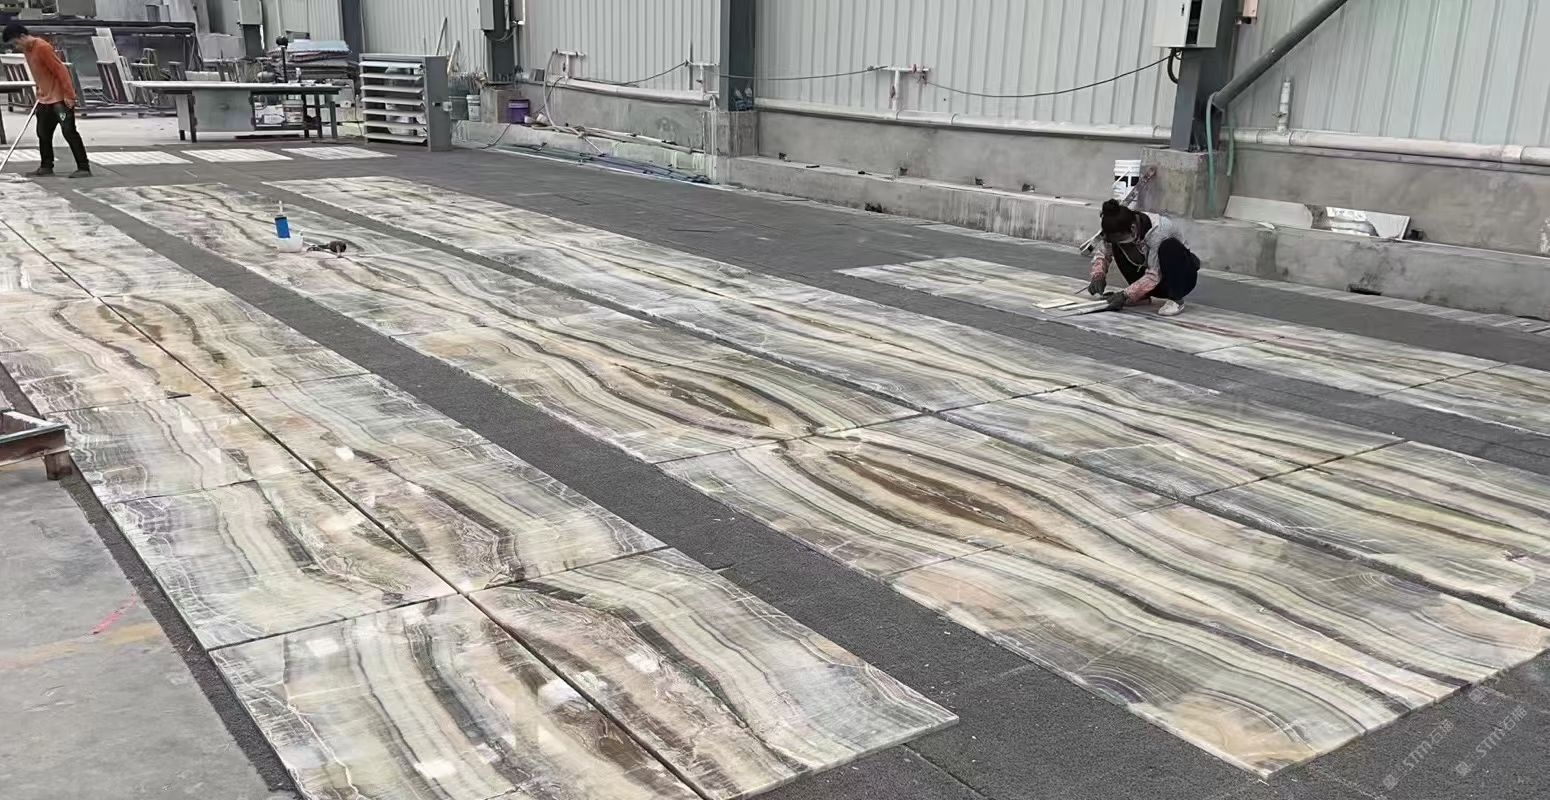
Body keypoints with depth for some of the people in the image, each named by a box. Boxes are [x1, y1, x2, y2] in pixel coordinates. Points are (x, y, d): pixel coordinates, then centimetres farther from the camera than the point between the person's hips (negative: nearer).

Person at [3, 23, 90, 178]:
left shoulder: (43, 48, -18)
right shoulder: (27, 49, 9)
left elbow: (60, 70, -20)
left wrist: (69, 95, -22)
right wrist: (40, 92, 20)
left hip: (61, 98, -9)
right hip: (45, 99, 9)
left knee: (69, 132, -11)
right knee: (43, 134, 13)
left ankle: (84, 168, -10)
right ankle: (46, 167, 22)